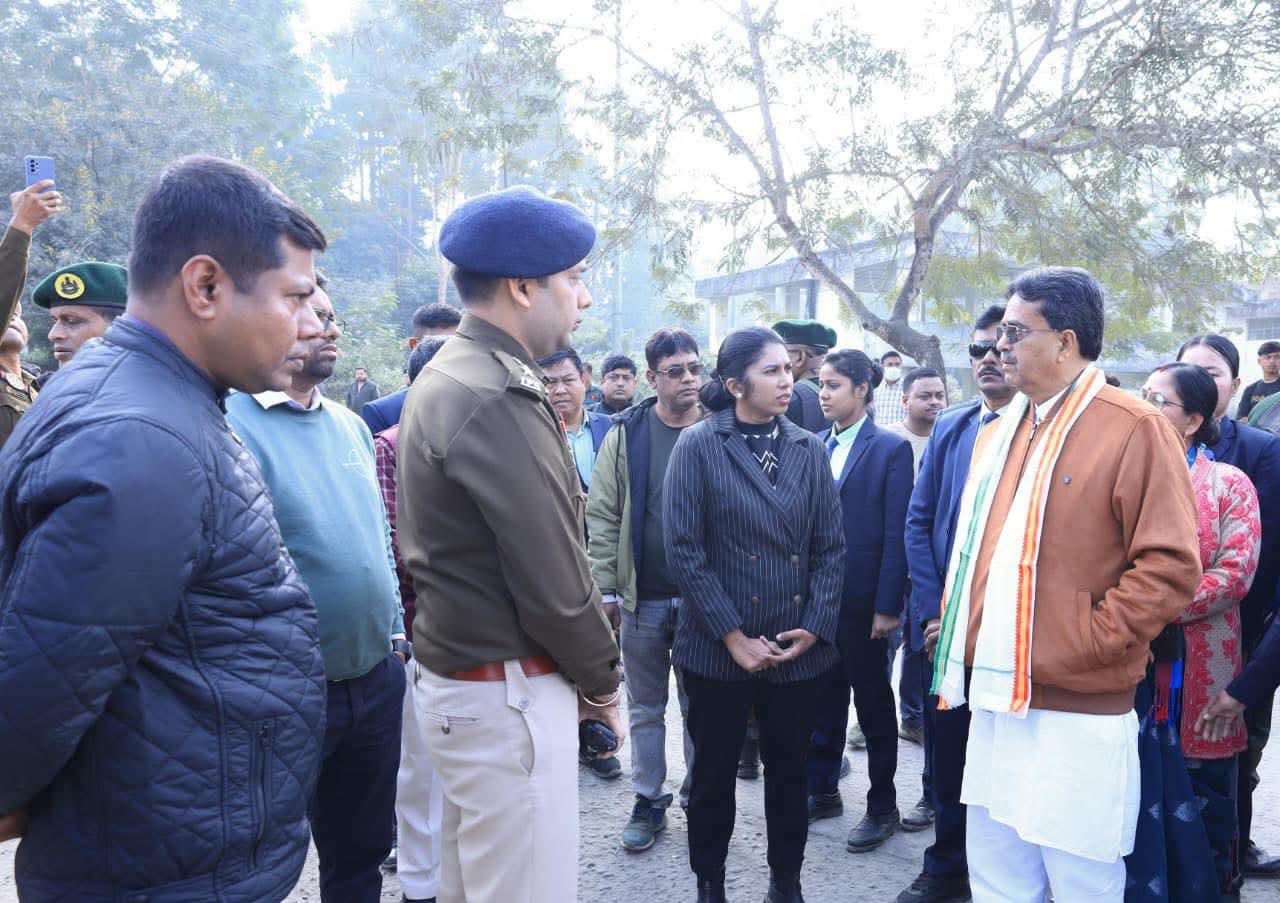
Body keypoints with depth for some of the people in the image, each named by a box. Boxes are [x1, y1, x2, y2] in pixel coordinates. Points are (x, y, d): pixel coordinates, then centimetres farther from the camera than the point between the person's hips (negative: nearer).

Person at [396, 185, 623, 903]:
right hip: (508, 697, -10)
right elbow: (556, 583, -21)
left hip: (454, 674, 10)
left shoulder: (446, 380, 10)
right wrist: (603, 681, -3)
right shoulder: (500, 401, -22)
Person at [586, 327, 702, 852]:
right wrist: (605, 589, -4)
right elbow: (602, 516, 0)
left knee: (699, 707, 12)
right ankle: (648, 802, 26)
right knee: (645, 709, 12)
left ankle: (698, 798, 28)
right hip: (642, 597, 0)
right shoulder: (627, 433, -2)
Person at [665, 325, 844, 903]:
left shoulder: (808, 449, 4)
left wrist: (815, 626, -6)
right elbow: (684, 549, -11)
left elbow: (831, 547, 5)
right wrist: (733, 635, -13)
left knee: (789, 771, 15)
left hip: (799, 649, 3)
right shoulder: (698, 447, -7)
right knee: (713, 774, 10)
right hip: (718, 649, -3)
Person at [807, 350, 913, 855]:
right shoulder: (815, 446, 7)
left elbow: (896, 533, -10)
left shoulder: (891, 449, -7)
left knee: (873, 700, 8)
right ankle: (822, 791, 29)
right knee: (823, 698, 15)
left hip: (862, 600, -4)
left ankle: (882, 807, 22)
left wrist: (887, 605, -14)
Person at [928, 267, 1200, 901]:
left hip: (1078, 716, -7)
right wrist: (957, 626, 11)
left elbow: (1170, 567, -15)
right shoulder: (1003, 431, 13)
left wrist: (1084, 644, -17)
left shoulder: (1134, 429, -10)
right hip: (994, 702, 7)